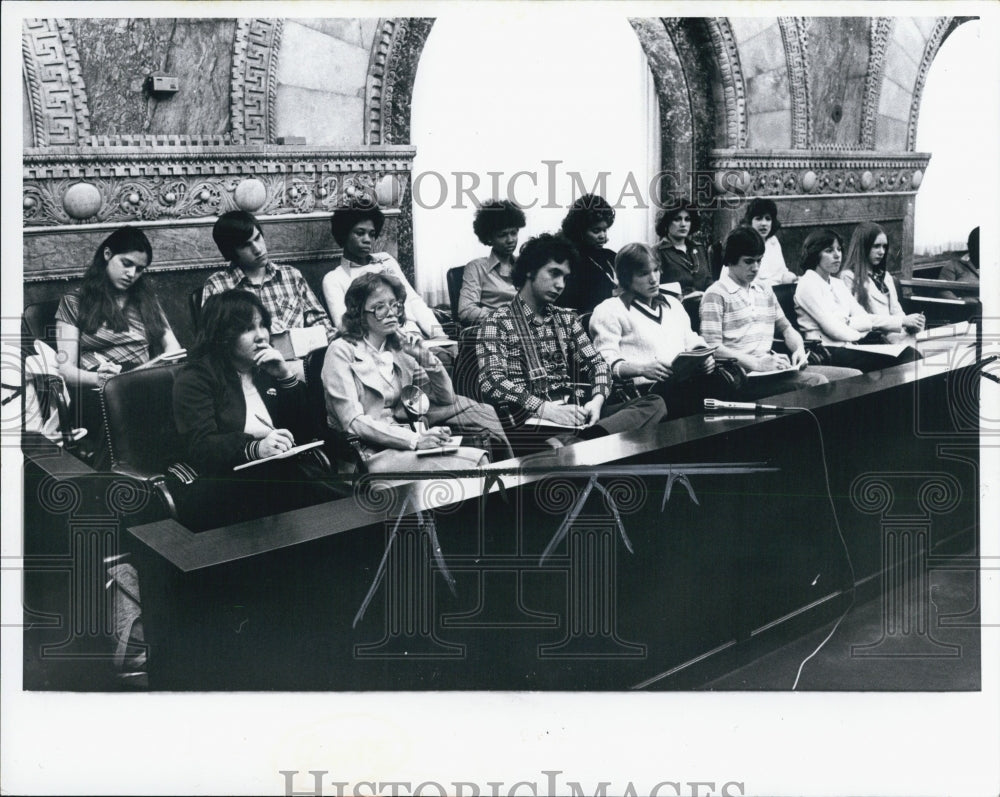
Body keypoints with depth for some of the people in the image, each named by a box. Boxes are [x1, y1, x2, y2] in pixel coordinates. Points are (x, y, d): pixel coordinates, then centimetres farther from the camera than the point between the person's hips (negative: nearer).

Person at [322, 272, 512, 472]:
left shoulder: (398, 351, 15)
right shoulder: (341, 351, -4)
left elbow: (446, 398, 16)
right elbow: (352, 422, -15)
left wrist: (426, 358, -1)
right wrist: (415, 440, -25)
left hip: (398, 446, 7)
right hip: (368, 454, -7)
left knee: (478, 456, -19)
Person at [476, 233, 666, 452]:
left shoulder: (567, 319, 24)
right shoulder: (498, 321, 4)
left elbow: (596, 362, 17)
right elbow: (492, 381, -10)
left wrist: (597, 399, -7)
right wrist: (543, 408, -24)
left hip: (576, 413, 8)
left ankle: (580, 440, -41)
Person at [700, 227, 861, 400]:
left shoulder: (765, 292, 22)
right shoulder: (716, 295, -2)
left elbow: (786, 328, 30)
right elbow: (712, 348, -12)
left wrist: (799, 349, 6)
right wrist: (757, 363, -20)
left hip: (770, 369, 8)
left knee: (854, 376, -5)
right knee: (815, 382, -30)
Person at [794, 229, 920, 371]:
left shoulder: (838, 283, 21)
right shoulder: (808, 285, -4)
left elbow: (866, 319, 12)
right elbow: (832, 330, -12)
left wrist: (849, 324, -8)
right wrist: (860, 336, 1)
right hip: (829, 351, -8)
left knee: (910, 353, -15)